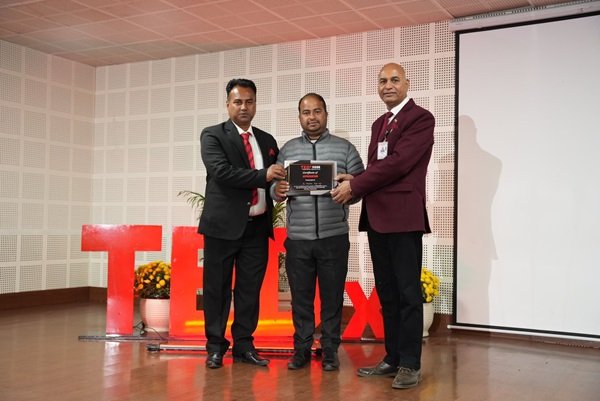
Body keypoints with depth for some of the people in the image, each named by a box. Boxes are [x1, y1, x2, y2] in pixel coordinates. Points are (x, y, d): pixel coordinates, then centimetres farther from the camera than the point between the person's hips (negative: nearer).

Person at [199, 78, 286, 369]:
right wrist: (263, 176, -20)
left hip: (257, 225, 4)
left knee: (250, 288, 7)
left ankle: (244, 345, 18)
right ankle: (215, 346, 16)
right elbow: (221, 171, -16)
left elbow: (276, 177, 22)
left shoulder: (267, 140, 15)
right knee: (217, 288, 3)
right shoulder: (212, 135, -1)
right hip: (224, 225, -4)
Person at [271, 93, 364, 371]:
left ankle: (330, 351, 17)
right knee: (300, 296, 7)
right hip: (298, 238, 1)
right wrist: (278, 190, -14)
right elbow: (275, 185, 9)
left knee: (332, 296, 5)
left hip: (334, 237, -1)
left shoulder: (345, 148, 6)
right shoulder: (287, 150, 11)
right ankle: (302, 349, 20)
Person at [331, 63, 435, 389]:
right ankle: (393, 358, 21)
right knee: (386, 293, 12)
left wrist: (354, 185, -11)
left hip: (403, 217, -8)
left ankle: (410, 364, 6)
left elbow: (398, 162, -16)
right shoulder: (379, 124, 21)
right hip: (377, 218, 8)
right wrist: (354, 183, 0)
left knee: (408, 293, -1)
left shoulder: (421, 118, -5)